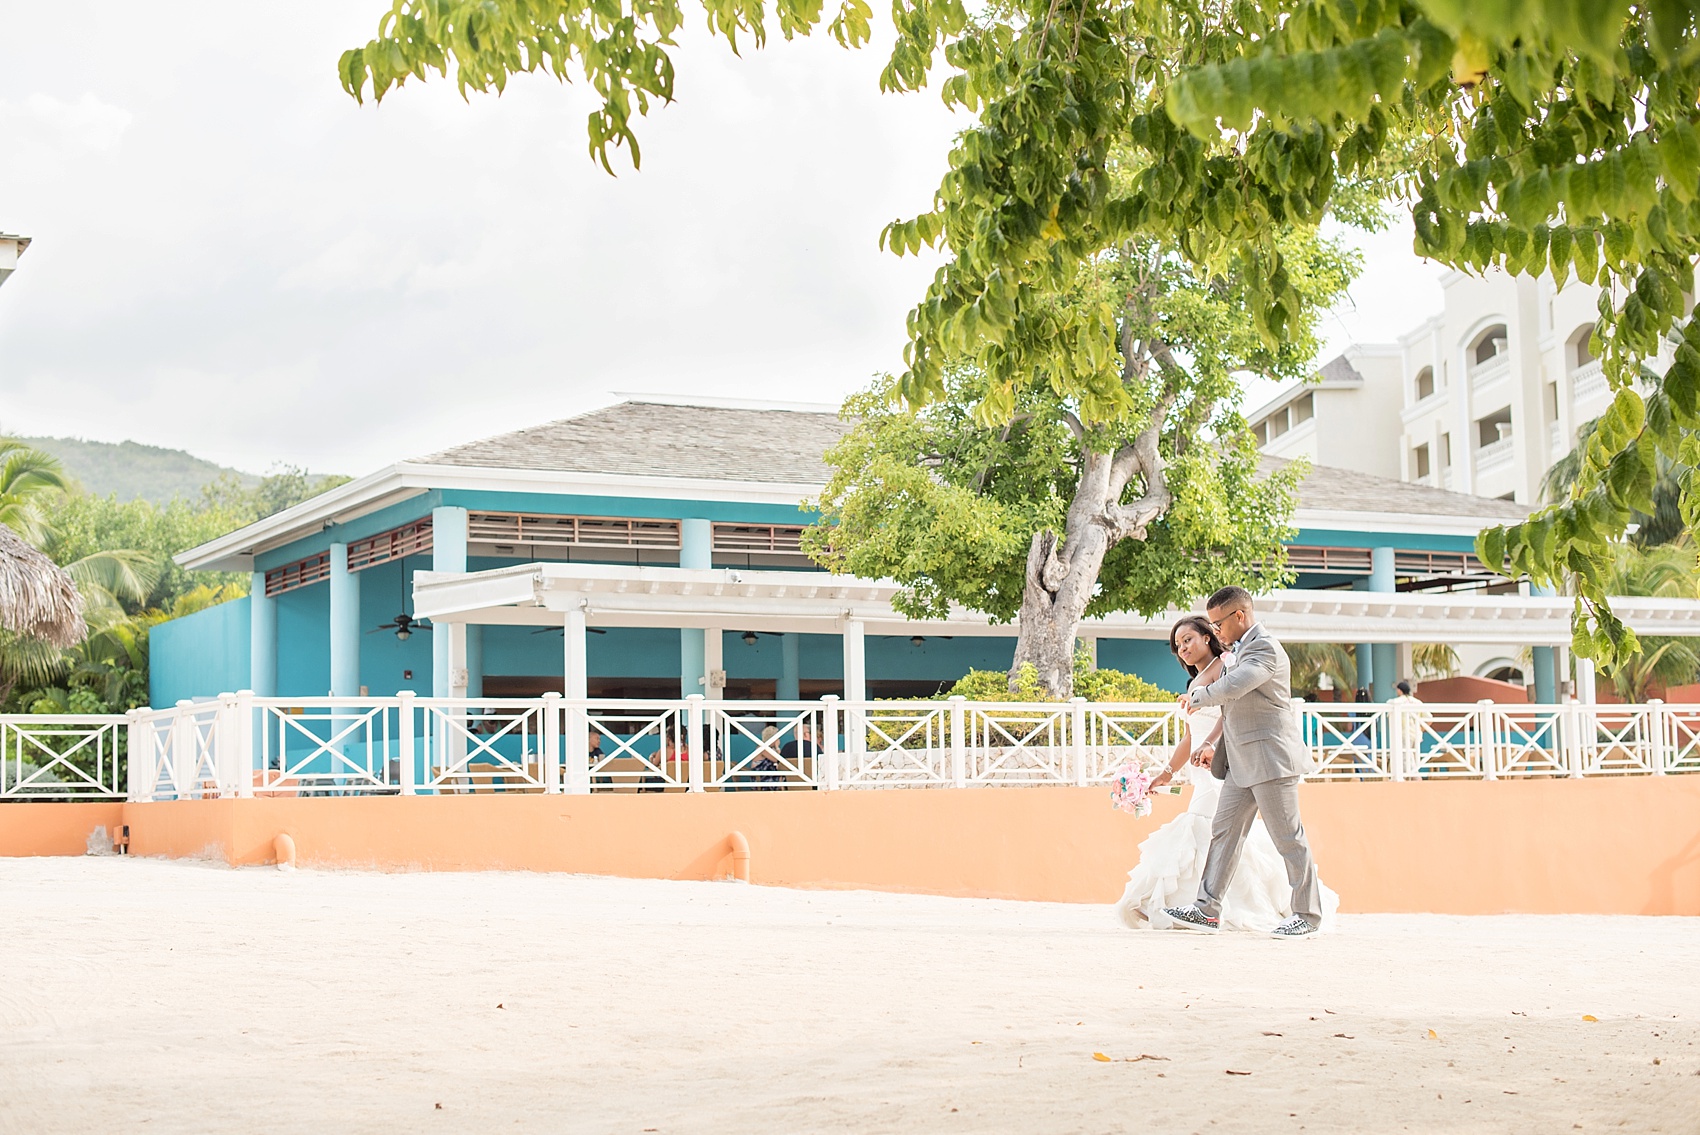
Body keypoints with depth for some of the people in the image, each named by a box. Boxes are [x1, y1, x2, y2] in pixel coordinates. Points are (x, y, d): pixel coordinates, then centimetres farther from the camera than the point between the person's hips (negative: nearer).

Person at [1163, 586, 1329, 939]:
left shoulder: (1264, 648, -13)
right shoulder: (1244, 649, 19)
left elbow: (1232, 687, -27)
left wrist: (1196, 696, -10)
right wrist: (1218, 749, 24)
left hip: (1271, 760, -10)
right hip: (1242, 764, 10)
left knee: (1288, 838, -4)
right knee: (1224, 831, 7)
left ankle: (1308, 914, 4)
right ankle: (1208, 909, 8)